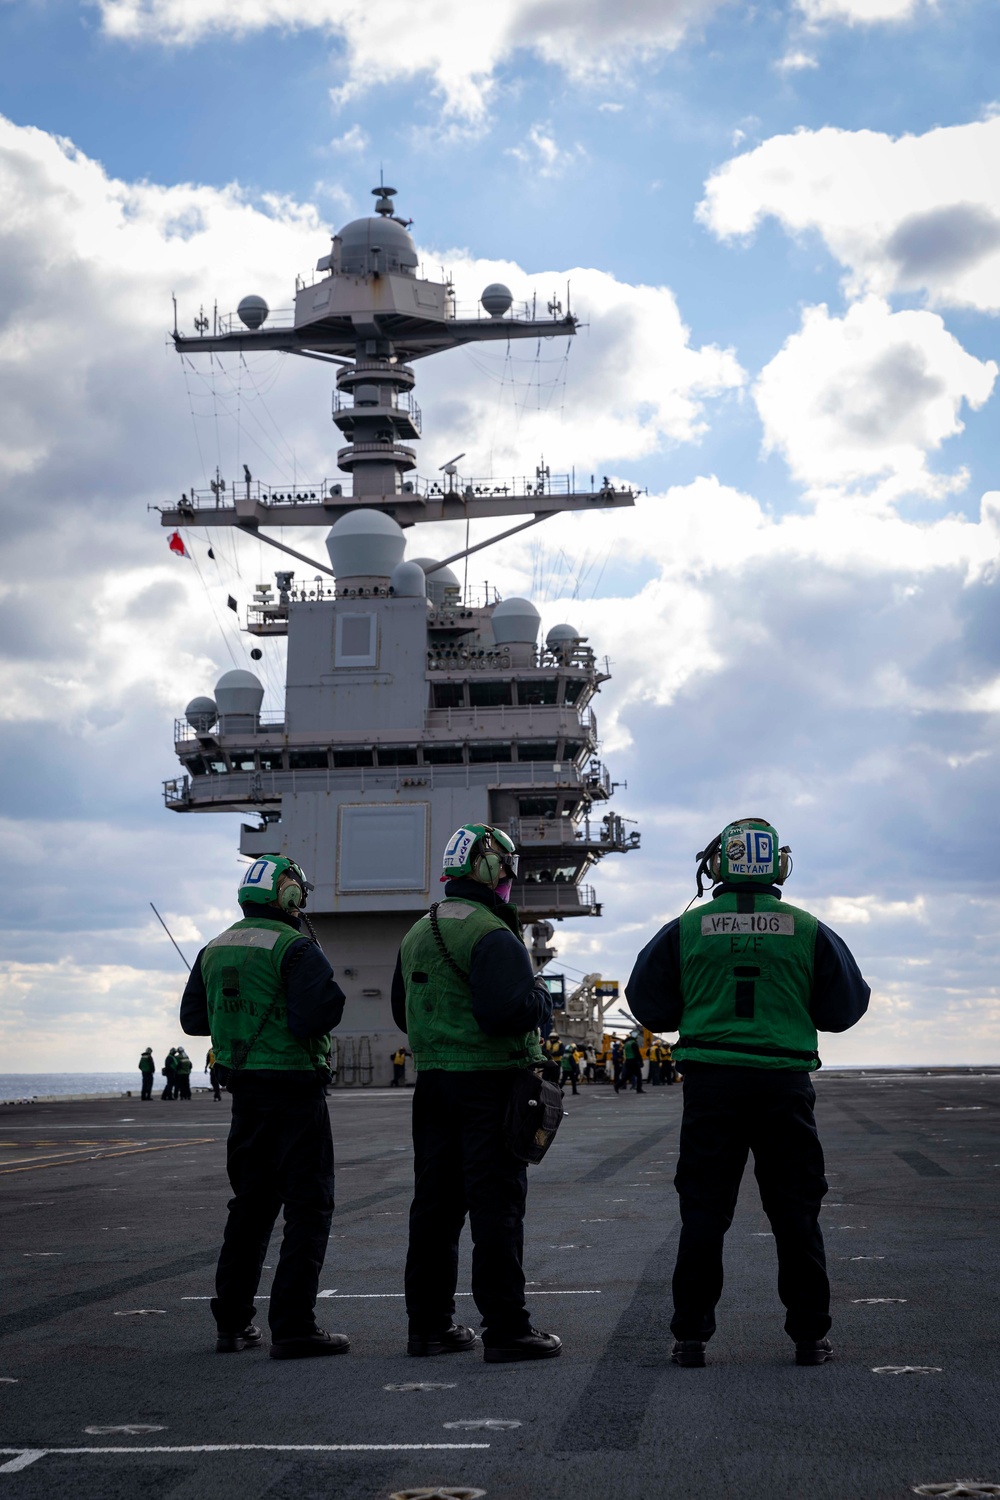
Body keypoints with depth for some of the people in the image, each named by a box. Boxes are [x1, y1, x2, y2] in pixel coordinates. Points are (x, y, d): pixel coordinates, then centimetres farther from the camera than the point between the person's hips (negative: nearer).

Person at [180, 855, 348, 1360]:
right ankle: (293, 1327, -4)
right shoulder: (296, 948, -13)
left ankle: (233, 1322, 22)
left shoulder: (215, 950, 10)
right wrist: (330, 994, -3)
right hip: (293, 1089, -7)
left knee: (251, 1204, 18)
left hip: (243, 1090, 8)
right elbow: (314, 1016, -23)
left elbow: (192, 1018, 16)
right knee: (308, 1205, -1)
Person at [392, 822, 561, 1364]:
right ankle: (506, 1328, -1)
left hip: (433, 1080, 8)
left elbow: (403, 1011, 20)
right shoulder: (490, 935, -15)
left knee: (435, 1200, 12)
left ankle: (429, 1322, 17)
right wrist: (541, 999, -6)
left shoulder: (417, 934, 13)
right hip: (489, 1081, -8)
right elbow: (508, 1010, -25)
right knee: (496, 1203, -4)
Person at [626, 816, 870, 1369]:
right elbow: (844, 1007, 6)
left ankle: (691, 1335, 8)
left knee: (703, 1211, 7)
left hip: (710, 1082, 0)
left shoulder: (686, 929, -1)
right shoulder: (807, 930, 0)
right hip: (786, 1082, 0)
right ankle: (809, 1334, 13)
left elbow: (649, 1005, 4)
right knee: (796, 1212, 9)